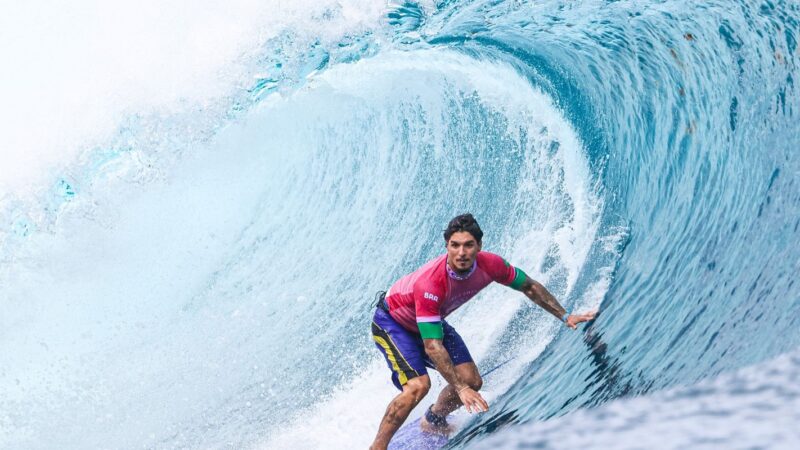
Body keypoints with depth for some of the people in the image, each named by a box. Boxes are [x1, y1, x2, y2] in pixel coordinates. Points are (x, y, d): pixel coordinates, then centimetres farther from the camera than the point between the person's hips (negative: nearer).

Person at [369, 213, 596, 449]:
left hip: (432, 321, 7)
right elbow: (432, 345, -40)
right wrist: (460, 388, -44)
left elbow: (529, 287, -5)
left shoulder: (489, 265, -25)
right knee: (418, 385, -27)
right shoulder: (430, 283, -42)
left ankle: (433, 421, 28)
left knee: (472, 381, 0)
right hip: (391, 321, -7)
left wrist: (565, 317, -5)